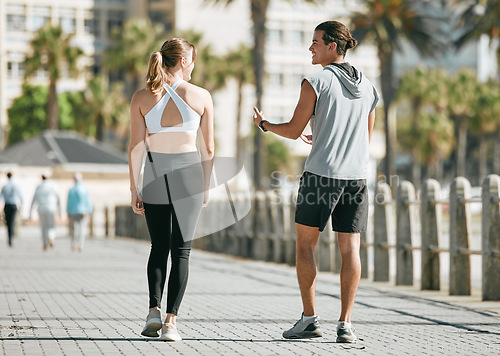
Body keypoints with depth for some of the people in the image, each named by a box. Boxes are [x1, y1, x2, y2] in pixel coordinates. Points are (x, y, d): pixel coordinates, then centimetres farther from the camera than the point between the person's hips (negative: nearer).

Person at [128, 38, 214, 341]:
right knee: (181, 250, 5)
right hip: (188, 172, -1)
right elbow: (209, 149, 2)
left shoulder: (142, 98, 0)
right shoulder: (201, 96, -2)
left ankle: (154, 311, 1)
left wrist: (135, 188, 4)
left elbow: (136, 147, -2)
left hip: (155, 175, 2)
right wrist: (206, 187, 12)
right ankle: (171, 320, -4)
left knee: (159, 247, 16)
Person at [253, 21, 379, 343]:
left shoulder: (316, 83, -6)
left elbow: (294, 130, -4)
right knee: (350, 248, 1)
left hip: (321, 174, -4)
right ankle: (345, 324, -4)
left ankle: (309, 319, 6)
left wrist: (264, 124, 16)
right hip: (356, 175, 5)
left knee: (305, 244, 8)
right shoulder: (367, 87, 12)